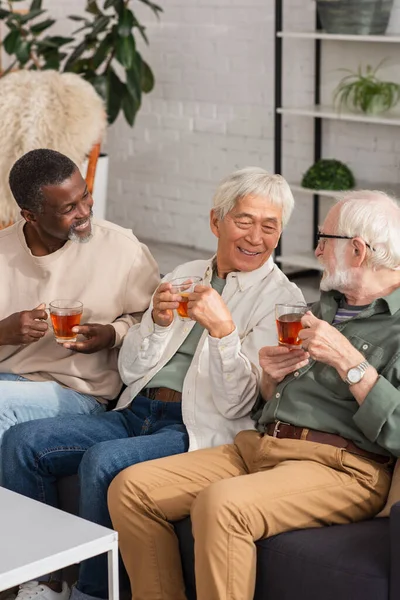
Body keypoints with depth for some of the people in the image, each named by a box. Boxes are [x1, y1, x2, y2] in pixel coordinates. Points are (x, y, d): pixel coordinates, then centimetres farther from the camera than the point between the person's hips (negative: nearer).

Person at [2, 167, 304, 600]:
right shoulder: (184, 276, 16)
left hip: (196, 427, -6)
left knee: (103, 460, -32)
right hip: (137, 414, 7)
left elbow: (236, 403, -9)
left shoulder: (281, 298, -2)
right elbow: (130, 369, 13)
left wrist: (223, 329, -23)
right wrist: (158, 322, -6)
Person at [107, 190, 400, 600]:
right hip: (259, 445, 8)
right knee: (131, 488, -8)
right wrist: (271, 379, 4)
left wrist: (349, 362, -19)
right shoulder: (325, 306, 22)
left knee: (220, 504, -35)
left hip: (340, 467, -8)